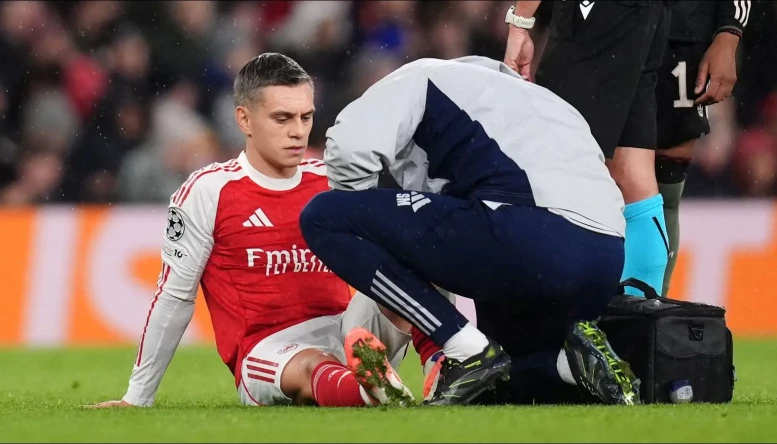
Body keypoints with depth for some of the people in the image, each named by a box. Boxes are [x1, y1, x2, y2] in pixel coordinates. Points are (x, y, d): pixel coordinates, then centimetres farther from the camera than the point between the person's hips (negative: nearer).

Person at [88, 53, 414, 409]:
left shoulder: (331, 182, 13)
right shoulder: (208, 191, 1)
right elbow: (174, 298, 5)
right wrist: (138, 398, 7)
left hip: (351, 334, 4)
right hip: (268, 350, -4)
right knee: (312, 369, -40)